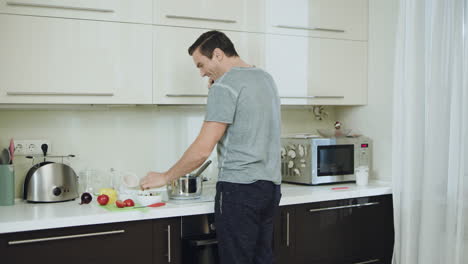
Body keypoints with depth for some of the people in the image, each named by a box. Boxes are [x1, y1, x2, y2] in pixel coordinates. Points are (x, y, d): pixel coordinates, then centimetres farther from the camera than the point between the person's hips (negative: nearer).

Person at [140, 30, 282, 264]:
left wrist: (165, 177, -3)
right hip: (271, 185, 8)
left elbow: (203, 149, -15)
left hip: (239, 188, -8)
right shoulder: (266, 78, 14)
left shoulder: (224, 86, -11)